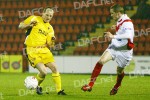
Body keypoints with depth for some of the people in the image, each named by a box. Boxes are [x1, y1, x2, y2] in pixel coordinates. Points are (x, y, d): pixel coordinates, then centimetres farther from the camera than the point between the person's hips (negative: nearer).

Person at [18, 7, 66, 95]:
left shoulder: (50, 28, 13)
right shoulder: (34, 19, 1)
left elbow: (49, 45, 11)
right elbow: (20, 26, 4)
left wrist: (52, 41, -11)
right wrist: (29, 25, -15)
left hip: (44, 50, 5)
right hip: (32, 50, -5)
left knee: (54, 68, -5)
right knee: (44, 72, -17)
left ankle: (59, 90, 6)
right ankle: (37, 86, 12)